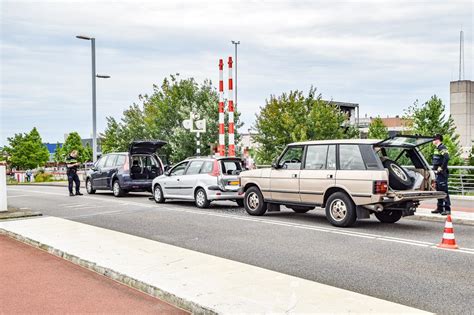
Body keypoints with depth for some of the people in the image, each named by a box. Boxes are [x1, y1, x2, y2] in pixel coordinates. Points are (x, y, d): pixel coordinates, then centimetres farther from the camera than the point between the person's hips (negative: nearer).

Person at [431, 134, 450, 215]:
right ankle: (440, 208, 21)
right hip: (437, 173, 10)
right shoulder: (437, 148, 17)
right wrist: (435, 169, 18)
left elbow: (446, 158, -29)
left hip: (441, 173, -10)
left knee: (444, 191, -8)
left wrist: (442, 168, -23)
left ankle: (447, 209, -6)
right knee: (439, 190, 14)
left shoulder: (442, 147, -14)